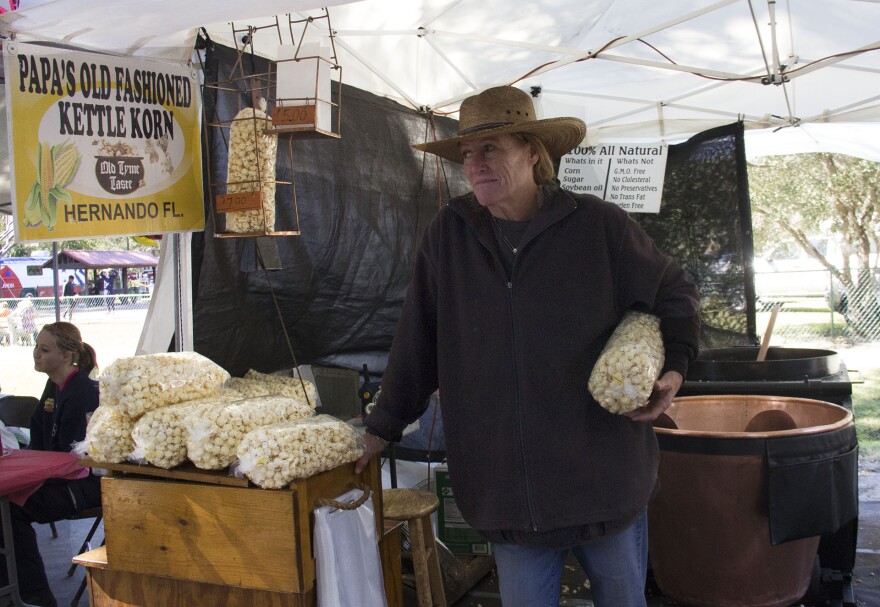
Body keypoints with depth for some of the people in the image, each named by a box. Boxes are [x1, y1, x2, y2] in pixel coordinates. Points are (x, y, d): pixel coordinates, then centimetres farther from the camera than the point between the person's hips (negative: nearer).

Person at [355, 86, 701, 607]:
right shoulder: (449, 234, -1)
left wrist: (674, 366, -7)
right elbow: (418, 340, 6)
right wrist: (384, 426, 10)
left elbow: (675, 294, 8)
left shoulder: (600, 224, -6)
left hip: (606, 479, 0)